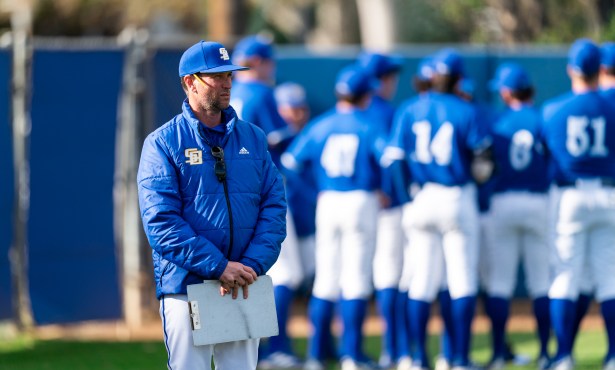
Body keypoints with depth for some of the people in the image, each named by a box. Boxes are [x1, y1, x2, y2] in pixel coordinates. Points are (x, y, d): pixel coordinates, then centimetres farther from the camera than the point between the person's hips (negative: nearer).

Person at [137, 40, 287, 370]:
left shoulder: (252, 138, 12)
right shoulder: (162, 143, -2)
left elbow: (274, 207, 6)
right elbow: (161, 221, -12)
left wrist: (253, 265, -10)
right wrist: (219, 266, -18)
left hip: (244, 287, 4)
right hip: (186, 288, -4)